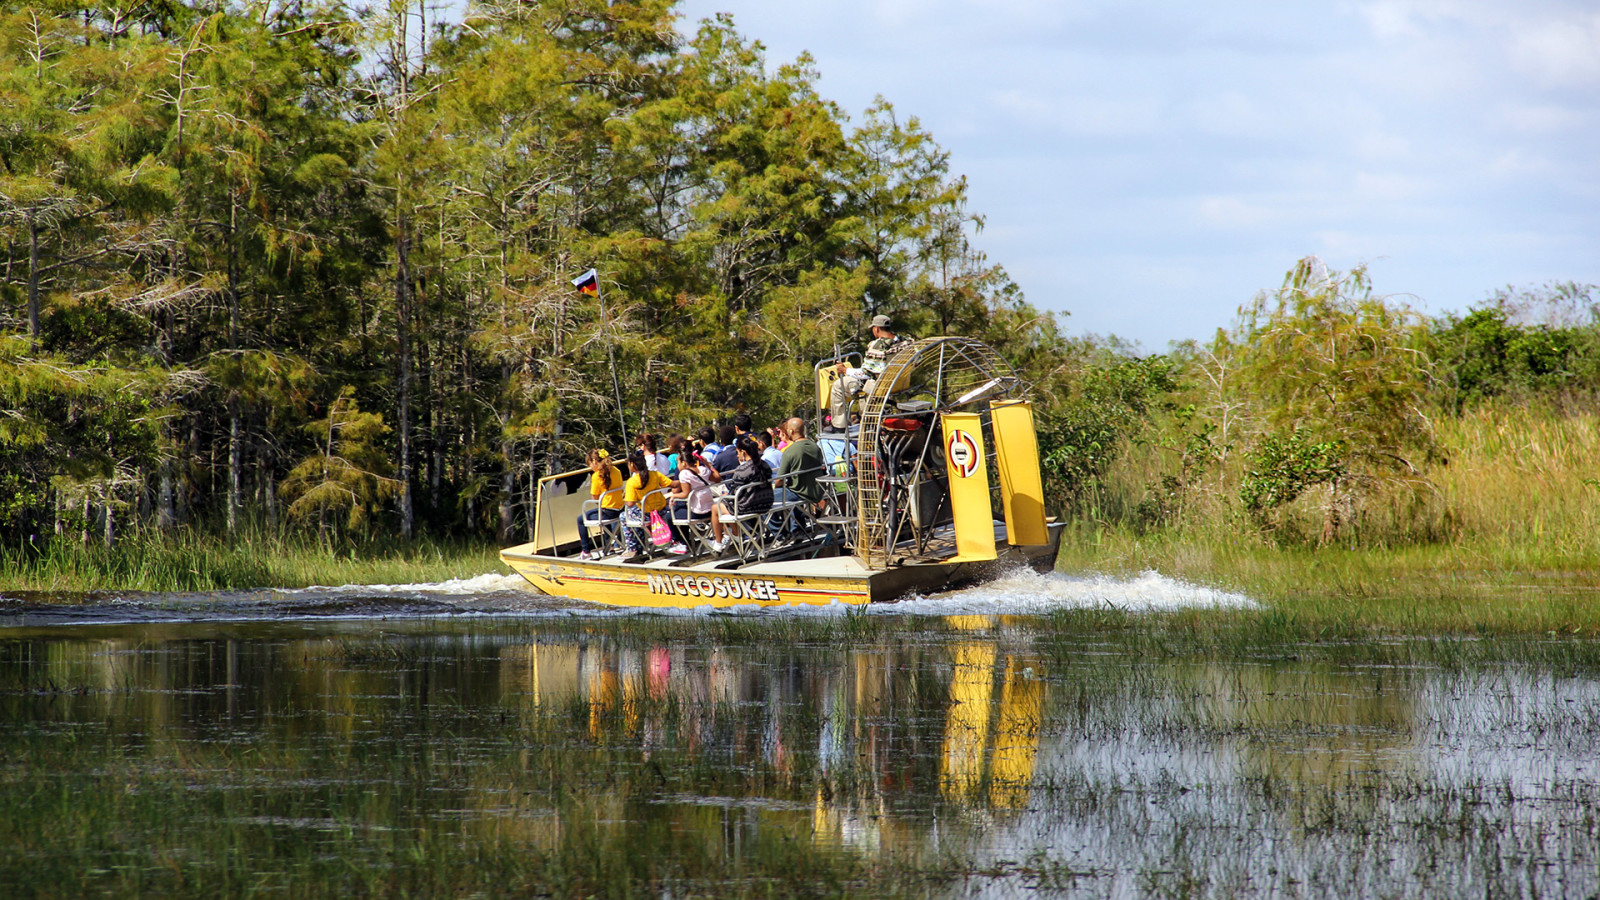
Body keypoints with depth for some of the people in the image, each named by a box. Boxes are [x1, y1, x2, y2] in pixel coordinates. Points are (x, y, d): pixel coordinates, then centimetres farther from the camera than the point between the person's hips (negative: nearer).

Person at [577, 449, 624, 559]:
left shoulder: (597, 476, -16)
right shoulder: (616, 471, 5)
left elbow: (595, 498, -9)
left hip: (608, 512, -8)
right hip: (620, 509, 8)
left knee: (581, 519, 11)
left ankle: (586, 552, 10)